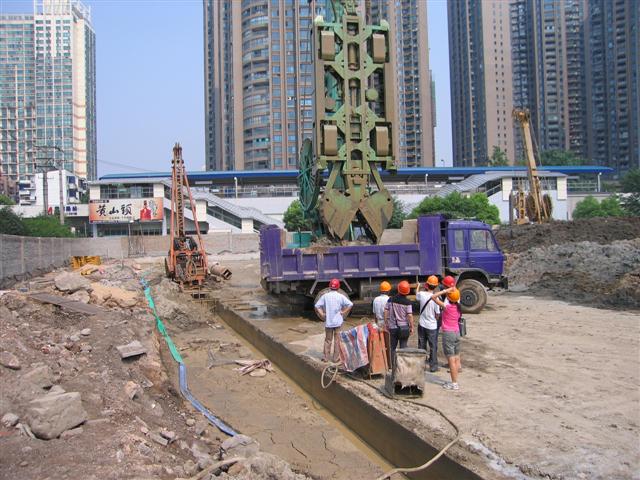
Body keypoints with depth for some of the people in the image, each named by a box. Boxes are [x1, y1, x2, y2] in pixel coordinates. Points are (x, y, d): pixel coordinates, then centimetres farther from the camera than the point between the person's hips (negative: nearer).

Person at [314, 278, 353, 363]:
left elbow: (317, 306, -4)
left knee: (328, 339, 13)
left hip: (328, 321, 1)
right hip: (338, 321, -1)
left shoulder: (325, 296, -3)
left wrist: (322, 315, 1)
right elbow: (350, 304, -15)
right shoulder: (341, 296, -7)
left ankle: (326, 357, 16)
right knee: (337, 339, 8)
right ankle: (336, 358, 12)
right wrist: (343, 312, -8)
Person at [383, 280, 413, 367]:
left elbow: (386, 312, 0)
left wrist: (386, 324, 10)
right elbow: (410, 315, -13)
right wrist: (412, 327, -3)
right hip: (404, 327, -2)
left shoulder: (391, 299, -2)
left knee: (392, 347, 11)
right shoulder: (407, 302, -11)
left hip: (392, 327, 2)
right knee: (403, 347, 7)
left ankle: (393, 365, 15)